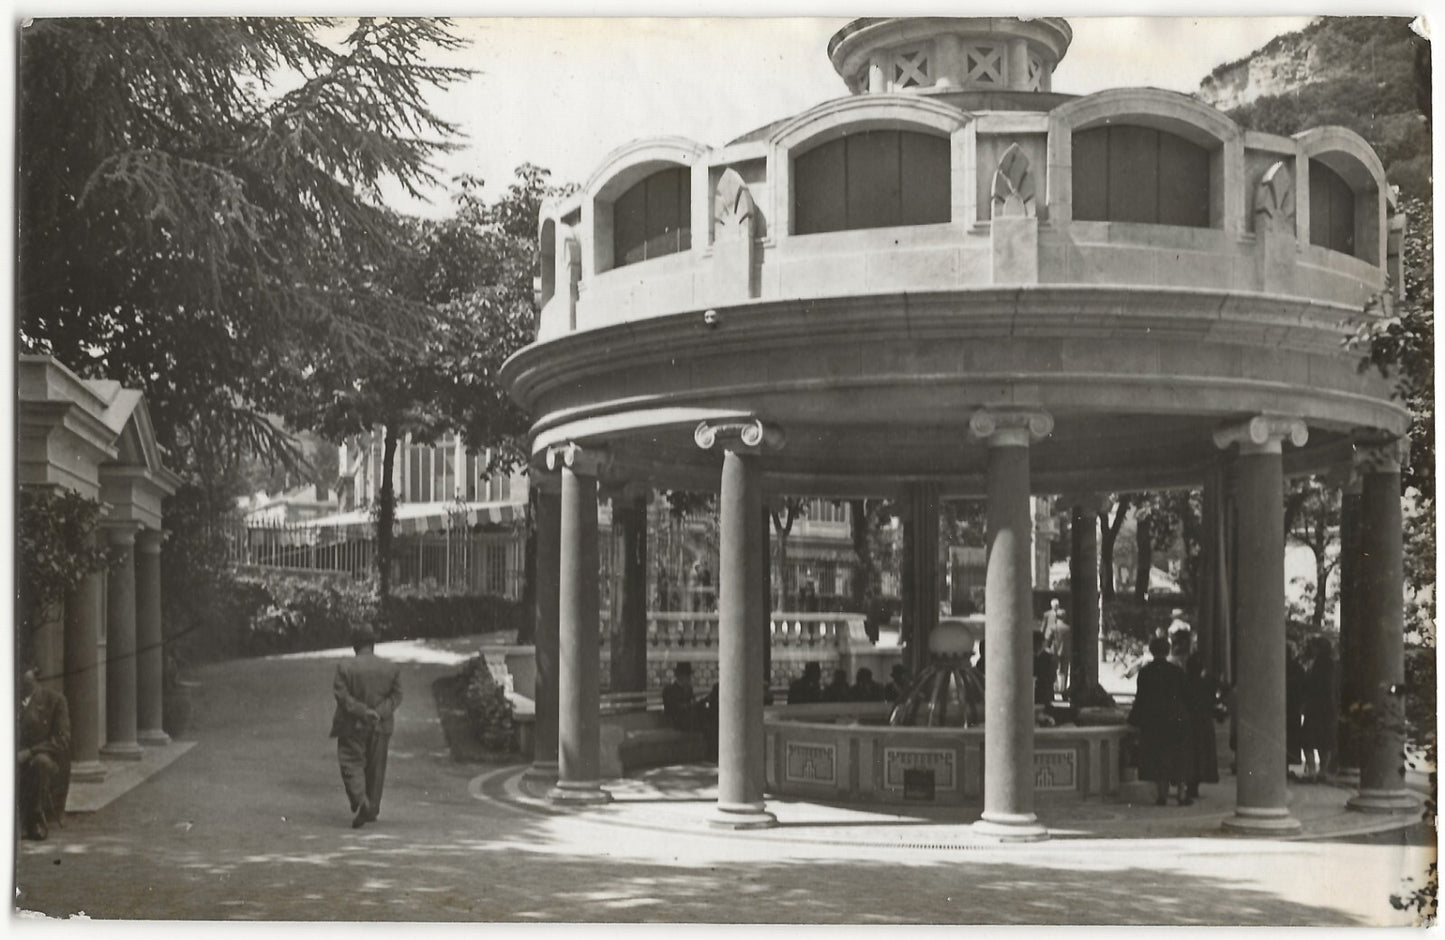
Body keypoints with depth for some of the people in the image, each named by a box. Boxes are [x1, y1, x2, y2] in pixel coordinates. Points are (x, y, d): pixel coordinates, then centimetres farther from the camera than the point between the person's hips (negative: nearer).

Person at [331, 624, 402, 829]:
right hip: (381, 727, 3)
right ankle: (372, 810, 22)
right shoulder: (392, 668, 0)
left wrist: (363, 712, -13)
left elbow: (342, 696, -13)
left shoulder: (344, 667, -9)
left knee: (352, 764, 4)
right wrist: (378, 713, -12)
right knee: (375, 768, 14)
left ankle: (360, 801, -19)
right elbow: (396, 696, -4)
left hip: (352, 726, -3)